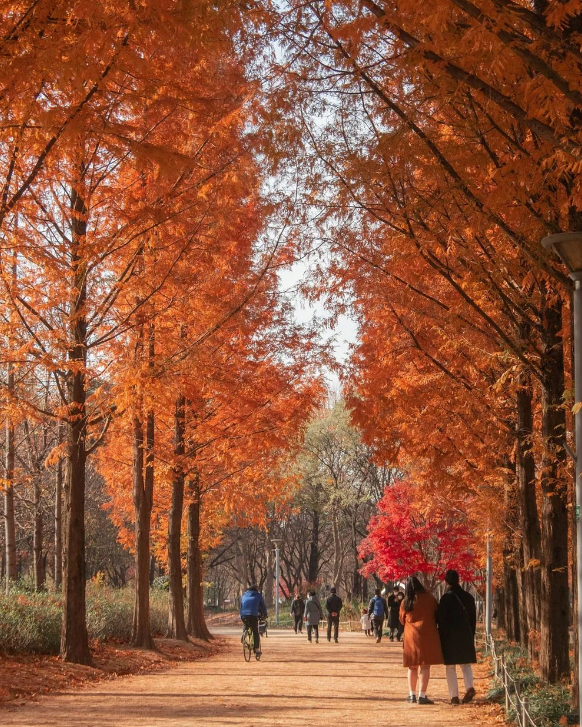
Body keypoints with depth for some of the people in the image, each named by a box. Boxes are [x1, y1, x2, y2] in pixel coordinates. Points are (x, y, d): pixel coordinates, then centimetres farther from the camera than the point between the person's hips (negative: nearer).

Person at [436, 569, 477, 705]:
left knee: (450, 667, 3)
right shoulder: (468, 597, 5)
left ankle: (454, 696, -1)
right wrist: (471, 636, 17)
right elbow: (473, 618, 10)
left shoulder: (446, 597, -12)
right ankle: (469, 687, -8)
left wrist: (441, 637, -3)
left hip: (450, 637, -4)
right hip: (466, 636, 4)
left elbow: (441, 619, -11)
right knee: (466, 664, 15)